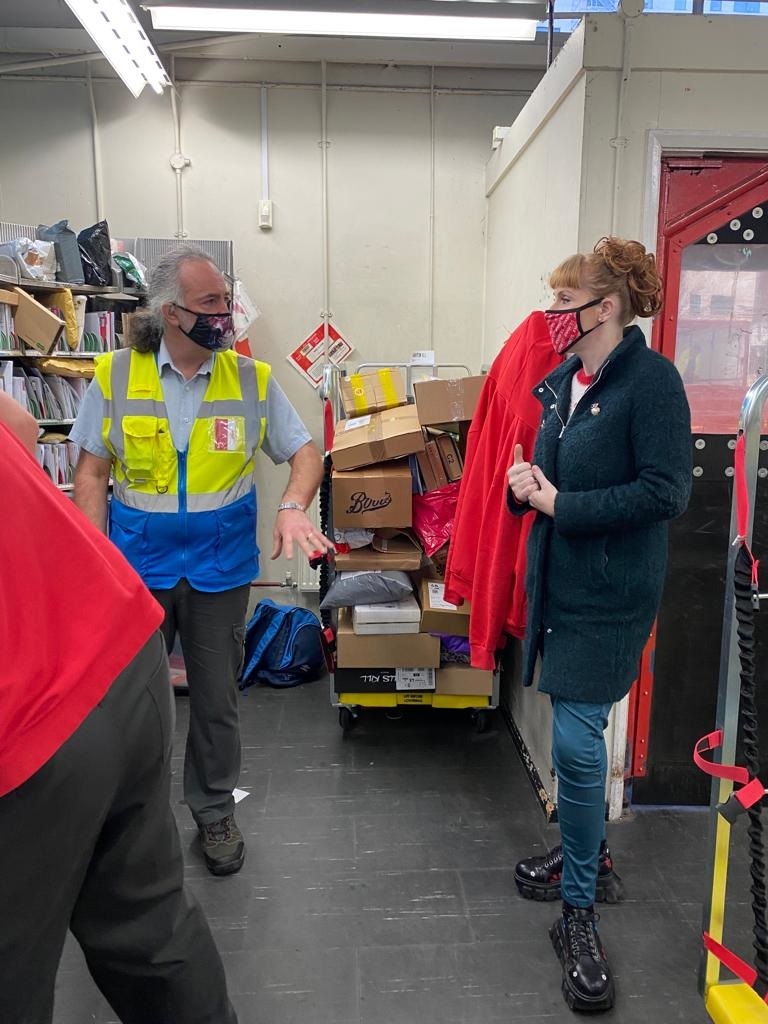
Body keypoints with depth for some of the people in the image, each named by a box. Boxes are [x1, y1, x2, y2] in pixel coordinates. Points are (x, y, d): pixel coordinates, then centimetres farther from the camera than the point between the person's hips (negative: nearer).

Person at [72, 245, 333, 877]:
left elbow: (305, 452, -1)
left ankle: (214, 810, 35)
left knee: (217, 700, 13)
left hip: (220, 569, 0)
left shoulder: (252, 379, -5)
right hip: (136, 568, 1)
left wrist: (294, 505, -21)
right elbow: (92, 472, -1)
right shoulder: (115, 375, -5)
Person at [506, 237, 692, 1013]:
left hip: (610, 594, -7)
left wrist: (559, 504, -19)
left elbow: (665, 493, -21)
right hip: (560, 582, 8)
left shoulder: (650, 379, -15)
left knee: (576, 742, -5)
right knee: (575, 733, 19)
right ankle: (586, 853, 41)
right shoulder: (562, 383, 8)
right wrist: (526, 482, -5)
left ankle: (579, 909, 14)